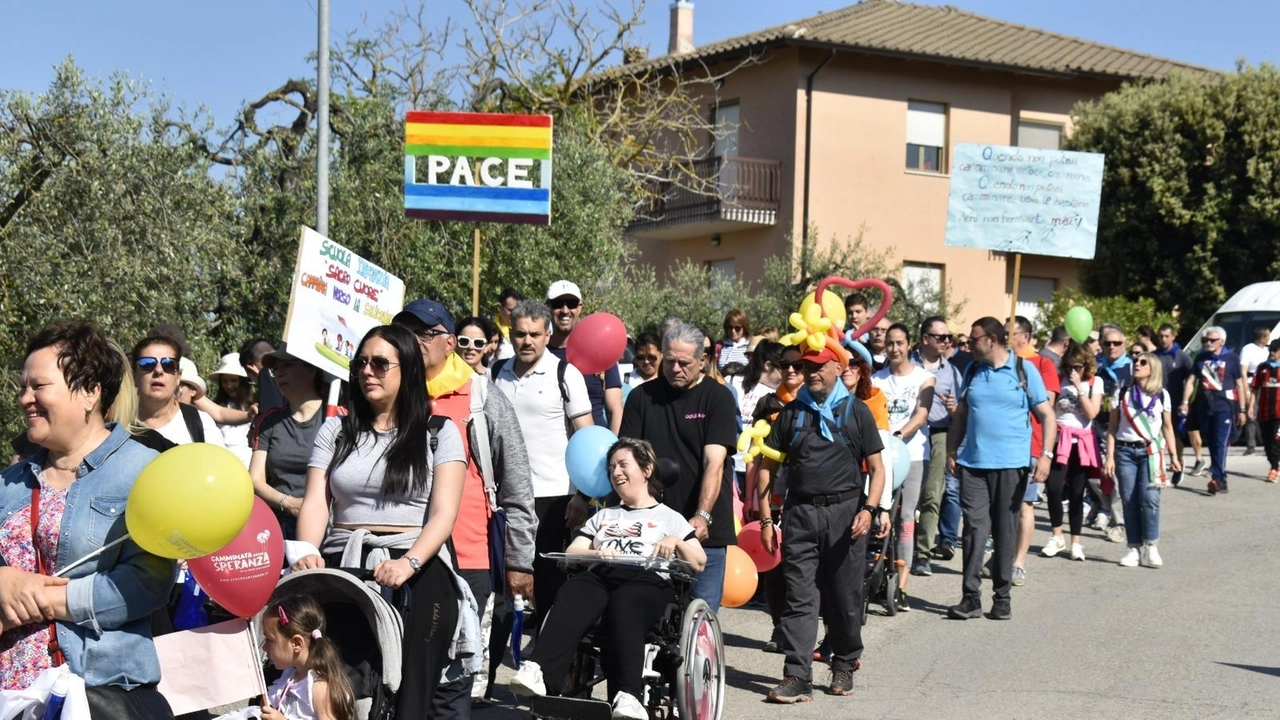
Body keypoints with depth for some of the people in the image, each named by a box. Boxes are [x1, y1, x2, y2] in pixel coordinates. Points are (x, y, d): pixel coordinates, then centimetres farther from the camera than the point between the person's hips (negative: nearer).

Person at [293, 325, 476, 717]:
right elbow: (315, 504, 6)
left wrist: (408, 564, -21)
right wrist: (308, 554, -15)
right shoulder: (335, 431, 16)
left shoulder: (439, 432, 7)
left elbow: (443, 514, -3)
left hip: (417, 571, -2)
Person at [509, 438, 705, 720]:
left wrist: (676, 541, 0)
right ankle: (537, 672, -56)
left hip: (647, 582, -3)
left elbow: (699, 564, 19)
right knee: (569, 599, -35)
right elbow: (572, 553, 23)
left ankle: (627, 696, -58)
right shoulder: (602, 516, 37)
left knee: (623, 606, -41)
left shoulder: (669, 517, 27)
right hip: (599, 576, 3)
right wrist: (596, 553, 1)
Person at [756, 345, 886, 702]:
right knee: (799, 598, -3)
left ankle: (843, 667, 24)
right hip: (800, 512, 2)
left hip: (845, 511, -1)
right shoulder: (792, 412, 9)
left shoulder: (856, 410, 4)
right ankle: (797, 677, -4)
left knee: (845, 597, 6)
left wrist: (868, 509, -13)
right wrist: (766, 518, 4)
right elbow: (767, 467, 11)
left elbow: (876, 468, 3)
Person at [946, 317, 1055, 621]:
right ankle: (971, 597, 0)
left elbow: (1047, 415, -1)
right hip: (972, 463, 3)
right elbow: (961, 414, 16)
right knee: (974, 529, -2)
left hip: (1011, 465, -3)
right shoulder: (973, 371, 10)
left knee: (1005, 532, 5)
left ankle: (1002, 597, 14)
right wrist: (951, 451, 8)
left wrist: (1046, 454, -12)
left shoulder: (1024, 370, -2)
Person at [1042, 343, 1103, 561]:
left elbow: (1092, 413, -7)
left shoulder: (1094, 382, 5)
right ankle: (1056, 537, 4)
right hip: (1060, 439, 0)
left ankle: (1076, 542, 15)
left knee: (1076, 495, 3)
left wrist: (1079, 387, -9)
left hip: (1082, 443, 0)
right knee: (1054, 488, -13)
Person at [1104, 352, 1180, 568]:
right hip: (1125, 451, 1)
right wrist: (1110, 457, 0)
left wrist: (1173, 456, 9)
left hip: (1151, 451, -1)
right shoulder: (1122, 394, 6)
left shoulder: (1162, 395, 7)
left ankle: (1150, 547, -7)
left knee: (1149, 498, -14)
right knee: (1129, 500, -1)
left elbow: (1167, 427, 13)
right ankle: (1134, 548, 5)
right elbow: (1112, 428, 6)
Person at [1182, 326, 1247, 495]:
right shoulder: (1201, 358, 12)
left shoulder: (1232, 358, 3)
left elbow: (1239, 385, 5)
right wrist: (1185, 402, -7)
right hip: (1204, 407, 4)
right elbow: (1191, 381, 7)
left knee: (1220, 443, -14)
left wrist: (1241, 410, 2)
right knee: (1211, 444, 7)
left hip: (1224, 407, -4)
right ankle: (1222, 481, 16)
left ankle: (1217, 479, -23)